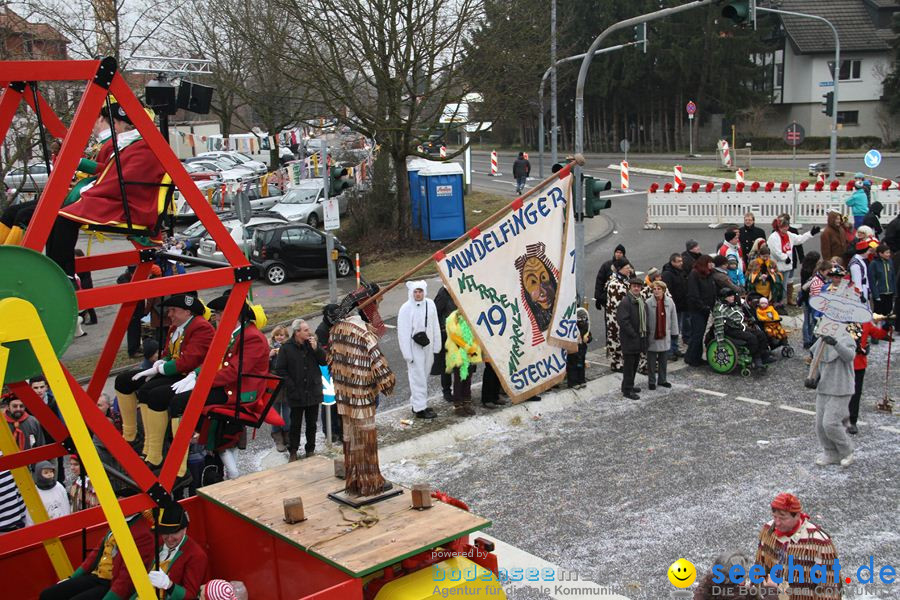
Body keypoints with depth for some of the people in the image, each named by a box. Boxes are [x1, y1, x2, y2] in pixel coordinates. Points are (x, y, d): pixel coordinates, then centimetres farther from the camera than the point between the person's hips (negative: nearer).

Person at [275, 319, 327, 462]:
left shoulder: (313, 343, 1)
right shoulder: (287, 347, -9)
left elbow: (324, 361, -2)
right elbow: (280, 370, -7)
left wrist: (316, 348, -15)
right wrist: (291, 386, -10)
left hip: (313, 391, 3)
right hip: (296, 394, -3)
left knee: (312, 424, 13)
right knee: (295, 424, 7)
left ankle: (310, 450, 26)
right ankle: (293, 451, 21)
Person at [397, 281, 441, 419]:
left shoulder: (430, 304, 1)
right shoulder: (406, 308, -13)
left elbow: (435, 327, 8)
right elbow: (403, 332, -12)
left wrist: (436, 346, 7)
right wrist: (407, 354, -13)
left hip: (428, 346, 5)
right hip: (414, 347, -5)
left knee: (424, 376, 13)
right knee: (418, 378, -2)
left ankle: (417, 403, 26)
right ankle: (420, 408, 3)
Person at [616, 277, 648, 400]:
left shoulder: (642, 301, 13)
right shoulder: (625, 302, -16)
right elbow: (622, 320, -22)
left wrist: (646, 333, 9)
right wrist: (633, 334, -20)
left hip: (639, 338, 9)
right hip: (629, 340, -9)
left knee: (635, 363, 17)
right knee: (629, 364, -3)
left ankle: (629, 385, 30)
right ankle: (627, 390, 4)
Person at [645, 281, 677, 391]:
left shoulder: (670, 302, -2)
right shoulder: (648, 303, -11)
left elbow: (673, 318, 6)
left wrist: (674, 332, 6)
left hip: (665, 336, 3)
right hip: (652, 336, -3)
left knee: (664, 360, 14)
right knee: (651, 361, 5)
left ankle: (662, 379, 28)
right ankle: (651, 381, 17)